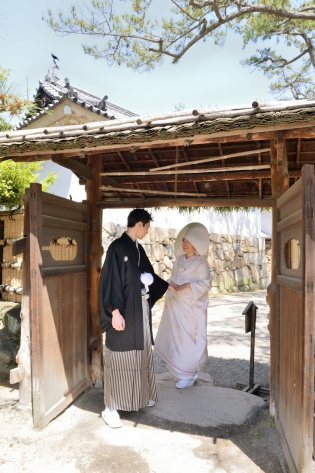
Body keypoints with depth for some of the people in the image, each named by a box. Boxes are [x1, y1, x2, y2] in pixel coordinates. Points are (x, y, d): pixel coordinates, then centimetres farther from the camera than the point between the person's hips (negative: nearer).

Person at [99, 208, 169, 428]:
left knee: (140, 352, 18)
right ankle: (111, 408, 13)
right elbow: (111, 281, -18)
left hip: (141, 309, 8)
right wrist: (115, 311, -23)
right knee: (120, 356, -1)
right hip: (124, 311, -8)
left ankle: (140, 395, 35)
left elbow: (148, 272, 23)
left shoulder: (138, 248, 10)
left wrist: (167, 286, 32)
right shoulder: (117, 247, -15)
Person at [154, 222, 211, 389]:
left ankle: (189, 375, 14)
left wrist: (187, 286, -24)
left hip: (190, 308, -6)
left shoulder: (201, 263, -9)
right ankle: (180, 370, 31)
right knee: (175, 337, 13)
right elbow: (172, 278, 12)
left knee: (188, 338, -1)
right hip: (175, 305, 6)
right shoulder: (179, 260, 9)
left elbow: (205, 284, -12)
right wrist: (171, 285, -11)